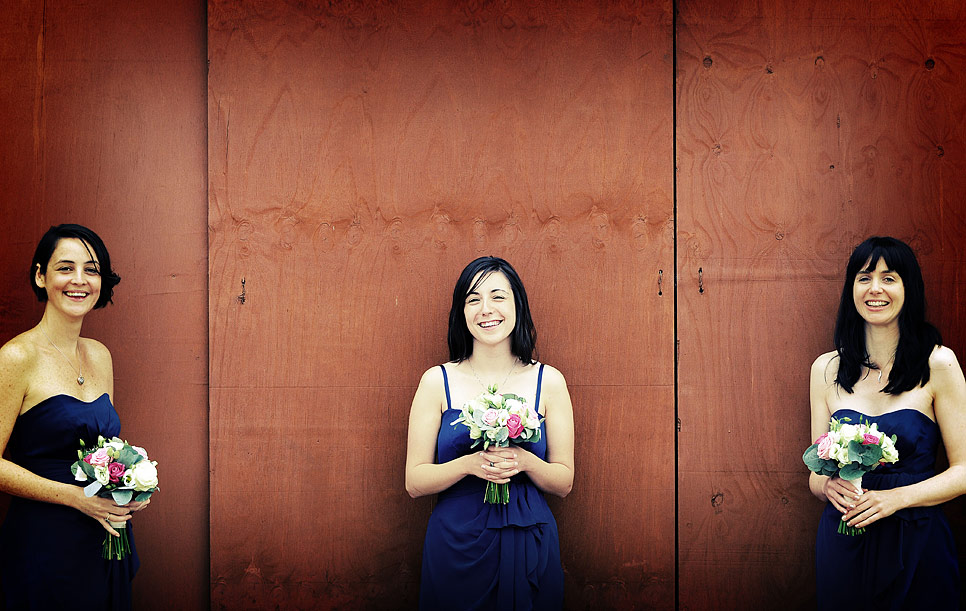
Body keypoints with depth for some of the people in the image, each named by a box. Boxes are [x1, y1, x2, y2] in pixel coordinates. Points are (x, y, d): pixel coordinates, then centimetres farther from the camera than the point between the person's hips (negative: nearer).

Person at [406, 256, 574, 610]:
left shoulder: (548, 381, 1)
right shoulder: (438, 381, -1)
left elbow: (563, 483, 3)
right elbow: (414, 483, -2)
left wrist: (525, 462, -17)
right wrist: (468, 464, -19)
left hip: (529, 548, 1)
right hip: (456, 545, -1)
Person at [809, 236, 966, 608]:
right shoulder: (826, 369, 4)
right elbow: (816, 473, 8)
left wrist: (898, 497, -19)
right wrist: (828, 485, -14)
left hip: (916, 544, -2)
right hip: (841, 544, 2)